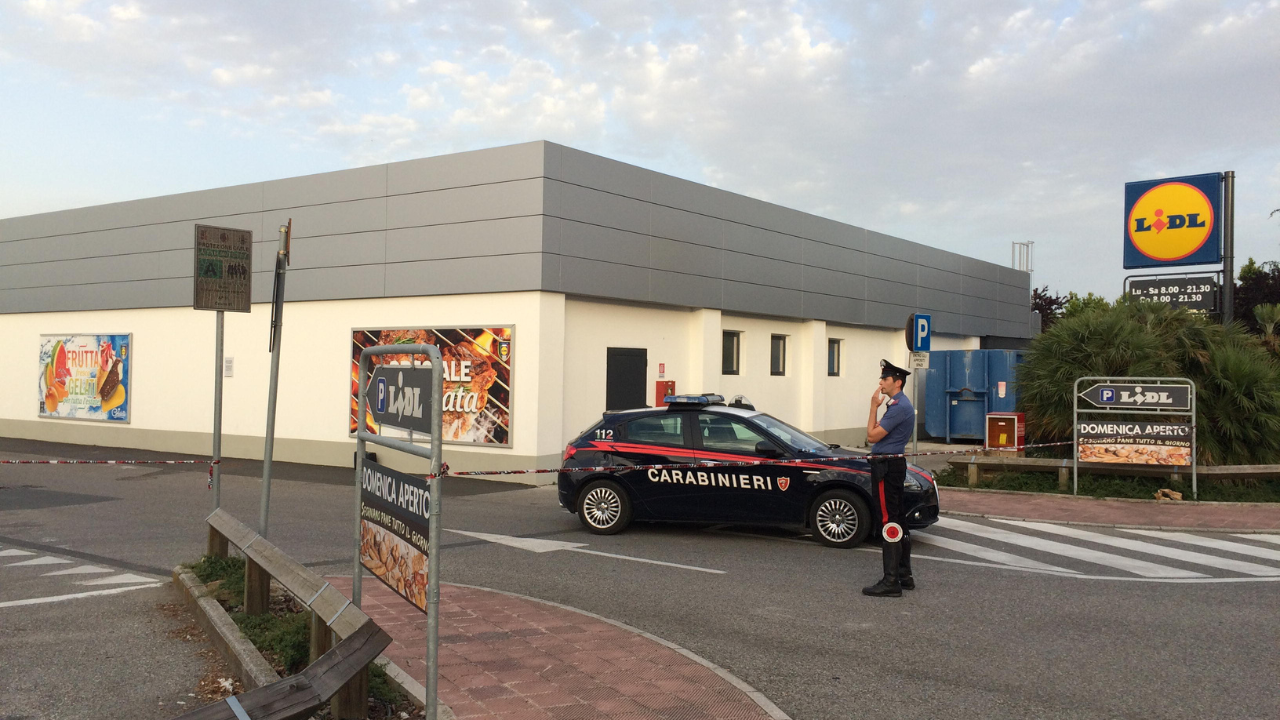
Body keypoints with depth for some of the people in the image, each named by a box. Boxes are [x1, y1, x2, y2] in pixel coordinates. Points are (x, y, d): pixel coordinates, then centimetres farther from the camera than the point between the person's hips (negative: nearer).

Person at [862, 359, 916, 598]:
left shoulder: (899, 406, -17)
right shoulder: (901, 404, 17)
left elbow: (872, 435, -18)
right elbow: (880, 433, 18)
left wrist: (874, 407, -10)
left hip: (887, 467, -11)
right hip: (894, 464, 11)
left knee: (889, 522, -9)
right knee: (898, 523, 15)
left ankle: (891, 582, -8)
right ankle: (904, 575, 23)